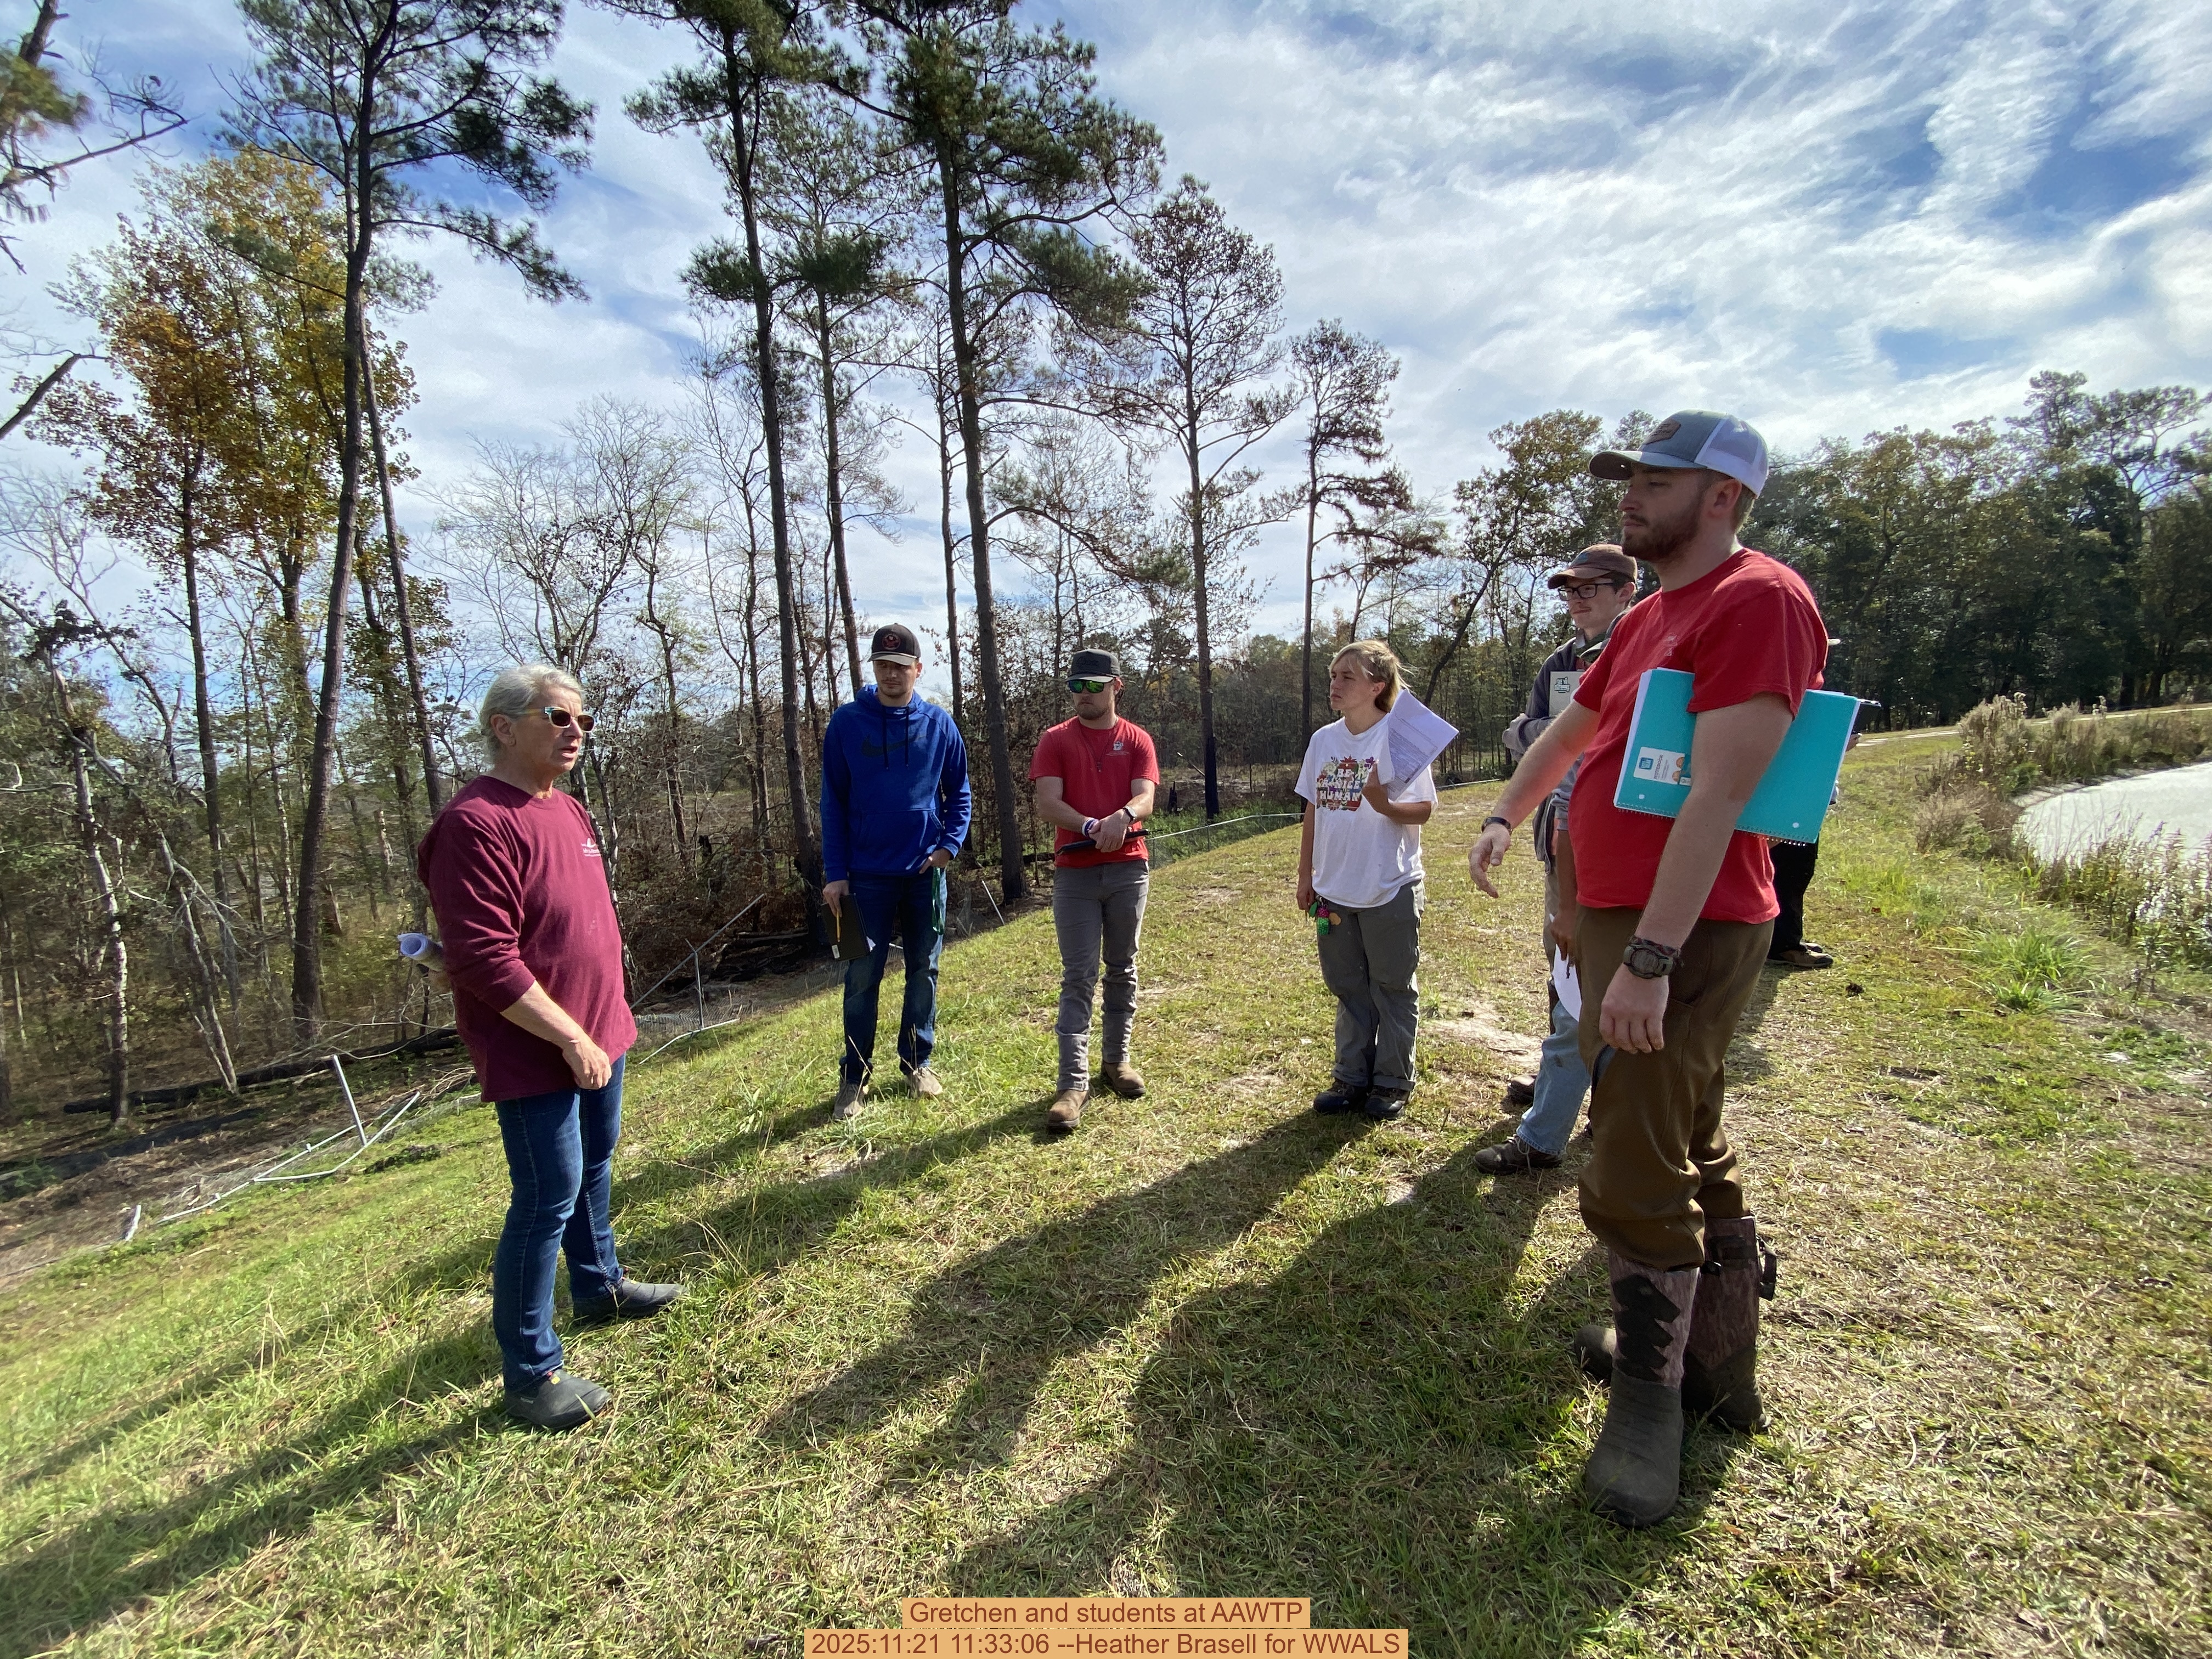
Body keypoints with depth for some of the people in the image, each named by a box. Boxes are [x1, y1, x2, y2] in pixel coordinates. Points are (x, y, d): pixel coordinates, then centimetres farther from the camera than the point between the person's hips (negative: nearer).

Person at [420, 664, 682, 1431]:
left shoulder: (568, 809, 9)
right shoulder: (475, 823, -21)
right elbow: (483, 962, -25)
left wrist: (605, 1021, 13)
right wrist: (571, 1038, -20)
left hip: (598, 1036, 9)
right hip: (536, 1054, -9)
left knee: (595, 1165, 24)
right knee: (547, 1202, 1)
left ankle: (598, 1287, 45)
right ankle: (530, 1373, 17)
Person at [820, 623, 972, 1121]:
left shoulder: (939, 724, 1)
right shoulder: (847, 723, -3)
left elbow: (959, 792, 8)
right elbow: (833, 802, -1)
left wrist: (951, 843, -8)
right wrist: (835, 873, -5)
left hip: (926, 872, 2)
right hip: (867, 874, -2)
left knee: (924, 971, 11)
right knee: (862, 977, 3)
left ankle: (918, 1062, 26)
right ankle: (854, 1076, 16)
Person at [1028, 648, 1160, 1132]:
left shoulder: (1137, 740, 4)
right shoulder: (1055, 740, 2)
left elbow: (1145, 800, -9)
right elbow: (1047, 805, -9)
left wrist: (1122, 818, -32)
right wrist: (1093, 828, -25)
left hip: (1129, 870, 2)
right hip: (1074, 874, -1)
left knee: (1123, 970, 12)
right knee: (1077, 979, -2)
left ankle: (1117, 1061, 28)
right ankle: (1074, 1084, -1)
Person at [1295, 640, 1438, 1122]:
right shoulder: (1323, 740, 5)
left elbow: (1422, 809, -11)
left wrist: (1385, 805, -31)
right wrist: (1305, 874, 12)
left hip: (1389, 889, -5)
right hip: (1334, 890, 6)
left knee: (1393, 988, 8)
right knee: (1348, 988, 15)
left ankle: (1393, 1083, 23)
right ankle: (1352, 1077, 29)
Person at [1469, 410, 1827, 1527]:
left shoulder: (1757, 602, -15)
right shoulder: (1651, 618, 16)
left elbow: (1716, 796, -24)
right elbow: (1570, 730, 30)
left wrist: (1649, 959, -26)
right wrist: (1504, 818, 26)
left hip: (1683, 932, -10)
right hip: (1615, 912, 10)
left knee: (1635, 1177, -5)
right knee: (1688, 1150, 19)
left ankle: (1649, 1408, 14)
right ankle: (1713, 1365, 35)